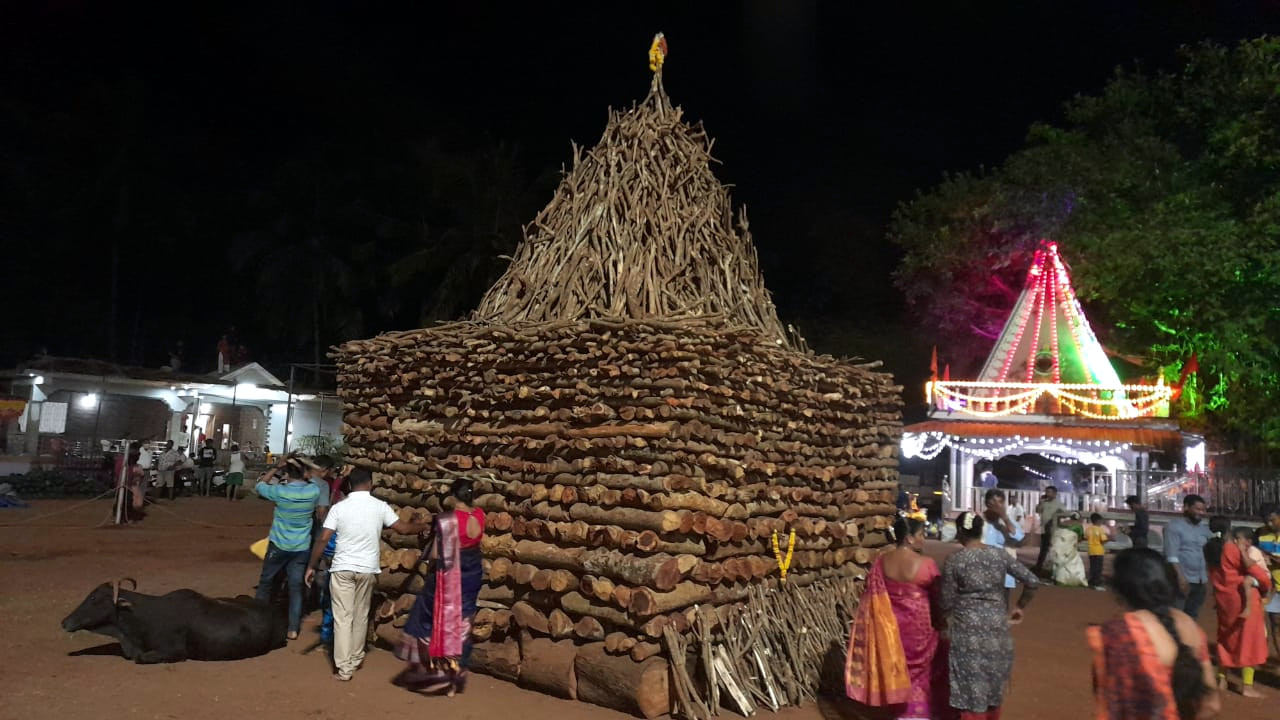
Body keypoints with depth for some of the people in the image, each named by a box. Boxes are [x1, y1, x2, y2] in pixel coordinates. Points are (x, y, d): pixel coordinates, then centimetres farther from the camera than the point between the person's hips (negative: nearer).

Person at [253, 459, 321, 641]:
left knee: (266, 581, 19)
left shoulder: (280, 491, -17)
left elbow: (258, 486, 2)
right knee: (296, 587, 6)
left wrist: (276, 468, 4)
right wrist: (301, 467, 9)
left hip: (279, 545, -2)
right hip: (301, 547, 2)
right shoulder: (313, 491, -10)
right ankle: (293, 629, 7)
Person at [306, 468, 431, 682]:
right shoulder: (380, 507, -3)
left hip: (342, 568, -2)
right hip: (367, 569, 2)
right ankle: (356, 659, 30)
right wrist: (424, 526, 19)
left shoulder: (339, 508, -6)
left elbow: (323, 539, -7)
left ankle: (344, 668, 1)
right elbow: (403, 528, 1)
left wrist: (311, 566, 2)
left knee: (343, 617, 2)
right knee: (361, 615, 17)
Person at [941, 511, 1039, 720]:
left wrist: (947, 621, 15)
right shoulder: (1000, 554, 1)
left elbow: (947, 603, -5)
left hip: (968, 630, -4)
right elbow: (1032, 582, 1)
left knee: (970, 692, 3)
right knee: (994, 687, 21)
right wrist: (1019, 607, 15)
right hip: (998, 627, 4)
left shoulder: (953, 561, -9)